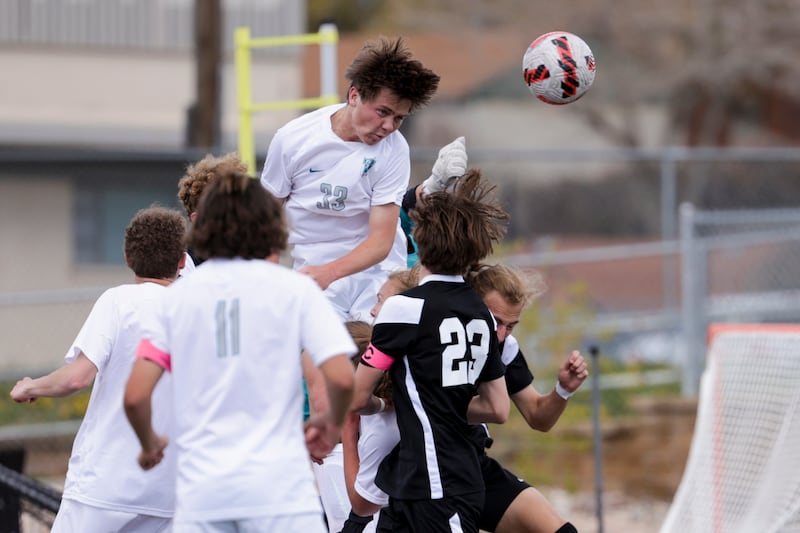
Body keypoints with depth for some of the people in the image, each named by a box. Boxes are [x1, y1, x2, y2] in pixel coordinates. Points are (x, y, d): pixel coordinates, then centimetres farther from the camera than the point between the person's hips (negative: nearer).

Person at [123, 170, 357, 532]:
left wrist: (149, 444, 23)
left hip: (200, 492, 3)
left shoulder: (178, 296, 9)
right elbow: (341, 377, -8)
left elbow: (135, 396, 4)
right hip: (278, 488, -3)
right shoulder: (293, 288, 2)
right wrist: (332, 423, 13)